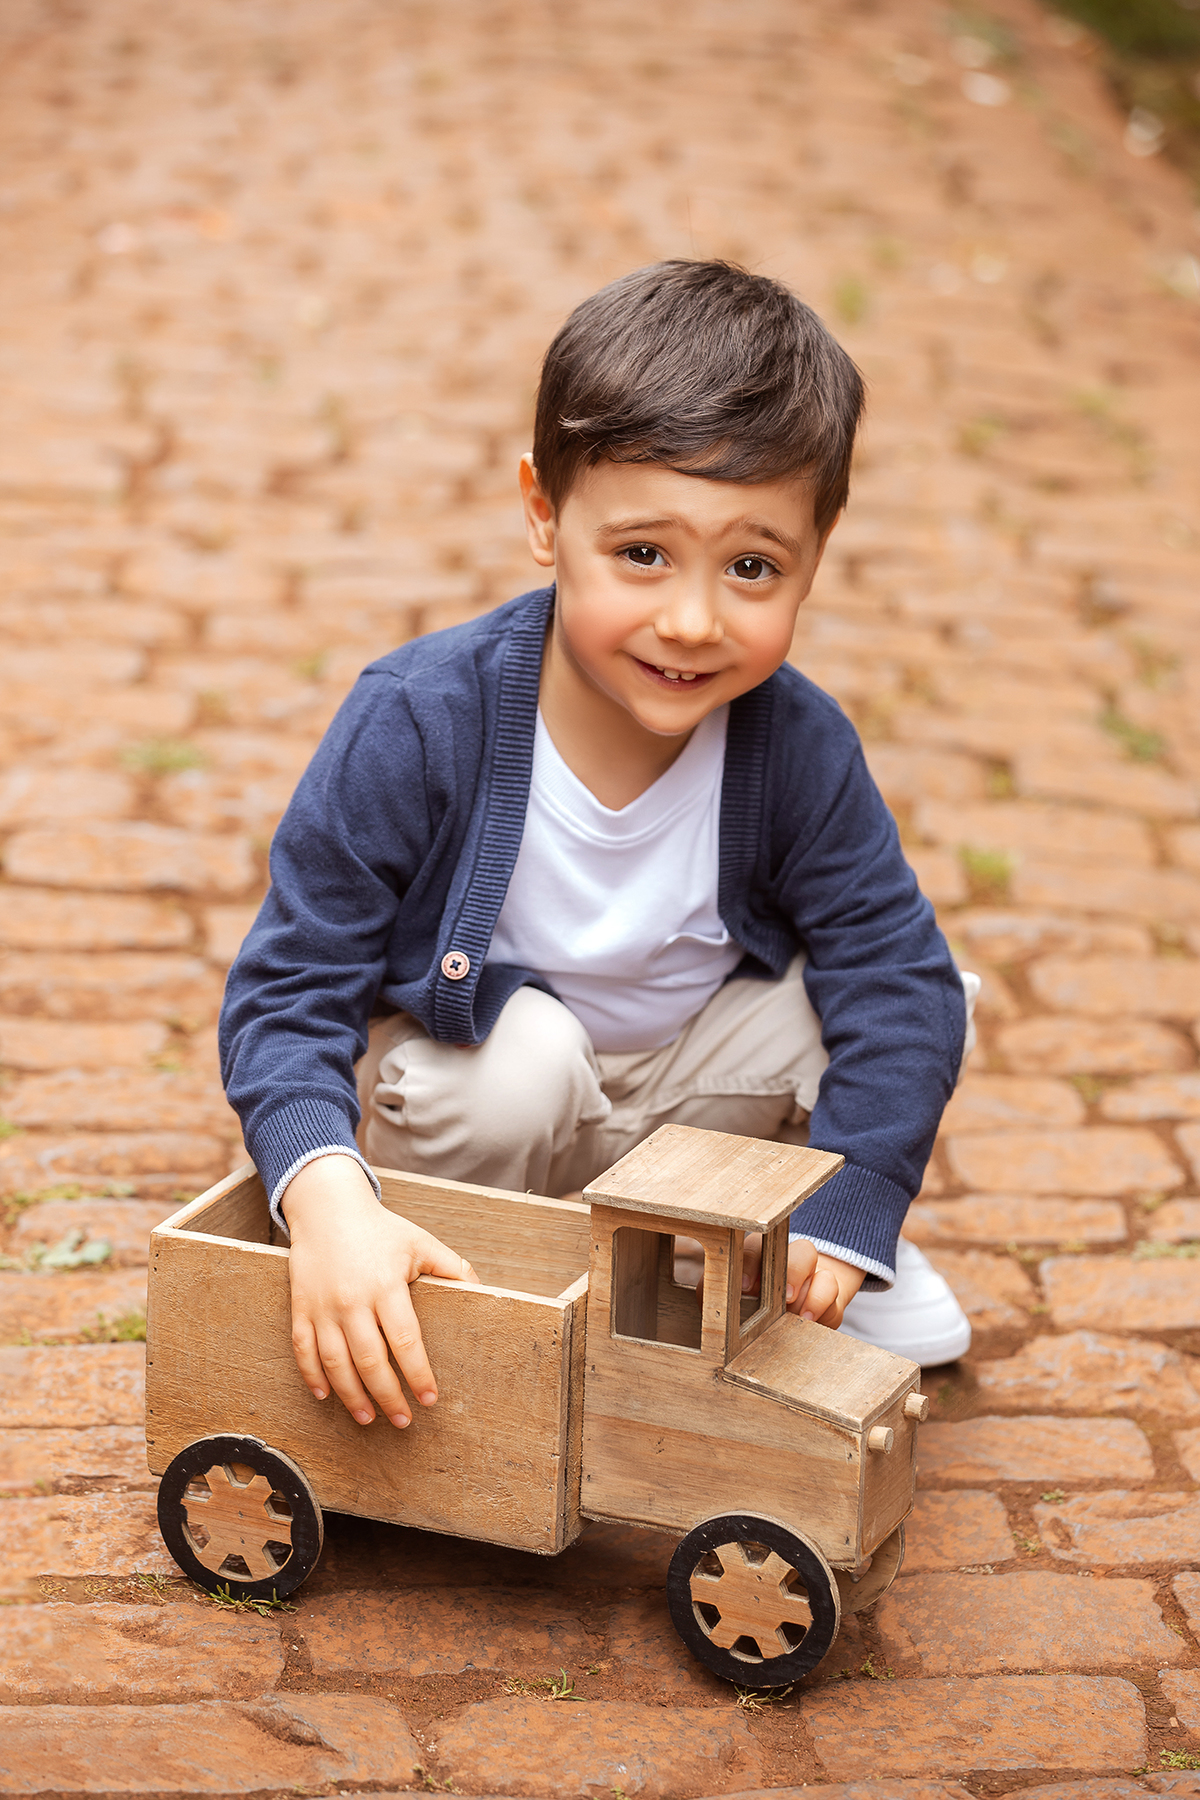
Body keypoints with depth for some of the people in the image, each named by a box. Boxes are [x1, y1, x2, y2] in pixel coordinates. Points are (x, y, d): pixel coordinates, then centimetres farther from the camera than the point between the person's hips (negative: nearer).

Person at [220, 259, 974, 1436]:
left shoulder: (799, 746, -21)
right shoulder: (416, 724, -28)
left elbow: (897, 970, -16)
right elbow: (286, 994, -26)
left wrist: (843, 1215, -27)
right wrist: (326, 1199, -45)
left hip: (680, 1087, 3)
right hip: (463, 1091, -3)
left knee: (919, 1002, -17)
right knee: (523, 1055, -36)